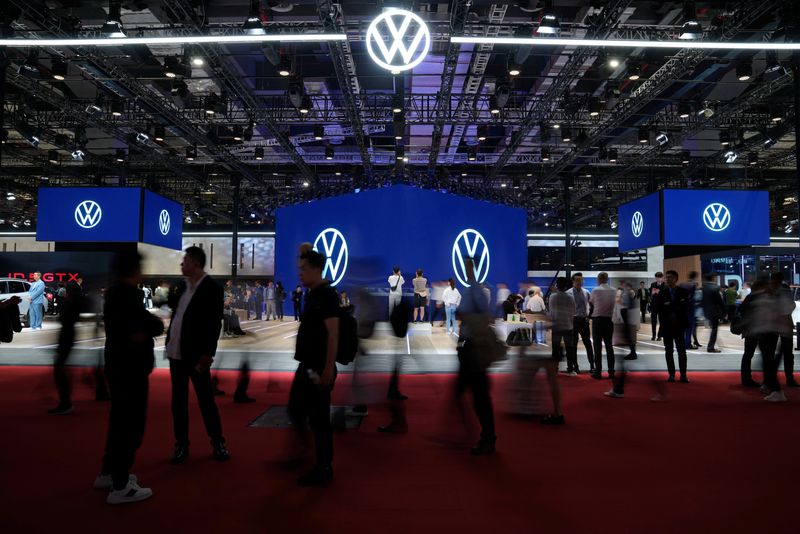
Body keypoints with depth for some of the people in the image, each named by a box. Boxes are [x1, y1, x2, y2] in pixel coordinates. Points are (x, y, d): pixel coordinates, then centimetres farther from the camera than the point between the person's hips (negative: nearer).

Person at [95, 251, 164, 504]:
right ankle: (120, 487, 4)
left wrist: (139, 331, -13)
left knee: (120, 421, 21)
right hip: (130, 369, -10)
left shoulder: (114, 293, 9)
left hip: (119, 366, 10)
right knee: (131, 425, -2)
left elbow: (125, 326, 5)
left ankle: (108, 473, 33)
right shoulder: (128, 295, -20)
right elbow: (156, 327, -21)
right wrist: (154, 323, -3)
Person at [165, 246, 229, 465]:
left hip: (196, 354, -6)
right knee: (178, 401, 11)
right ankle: (181, 445, 22)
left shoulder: (212, 288, -11)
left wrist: (207, 354, -19)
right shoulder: (182, 285, 10)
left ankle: (218, 443, 18)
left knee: (206, 400, 4)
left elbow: (214, 324, -15)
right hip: (176, 352, 6)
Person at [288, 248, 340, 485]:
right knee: (295, 408, 16)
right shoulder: (312, 294, 12)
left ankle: (323, 469, 15)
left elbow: (333, 335, -21)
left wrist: (328, 370, -23)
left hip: (320, 369, -10)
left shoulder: (327, 295, -15)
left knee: (319, 417, 0)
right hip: (306, 366, 10)